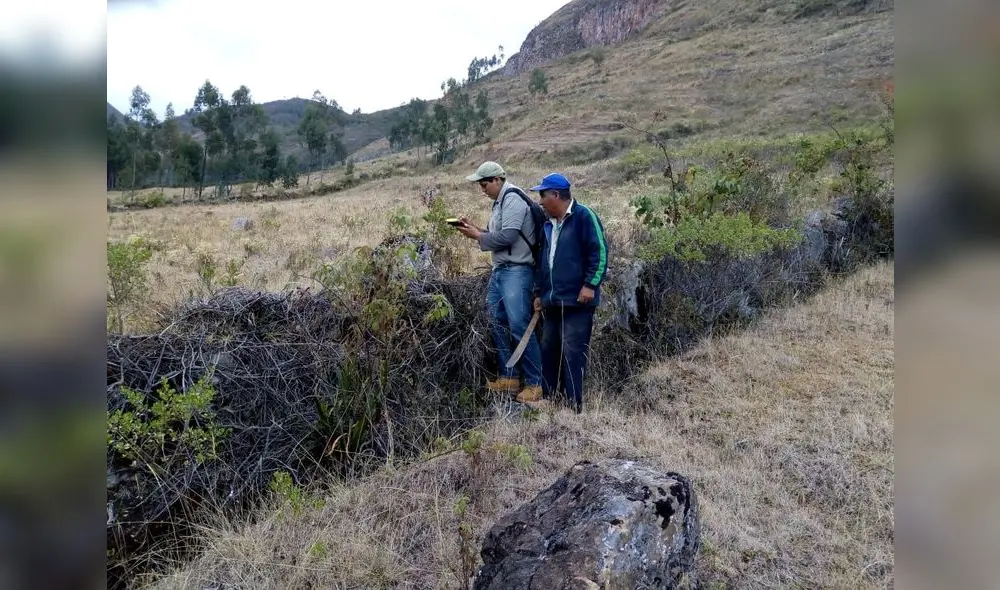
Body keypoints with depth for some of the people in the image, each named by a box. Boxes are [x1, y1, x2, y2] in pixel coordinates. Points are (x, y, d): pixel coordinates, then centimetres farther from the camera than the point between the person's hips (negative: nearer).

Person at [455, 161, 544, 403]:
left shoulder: (513, 198, -11)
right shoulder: (500, 201, 18)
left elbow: (507, 236, -20)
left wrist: (478, 237, -8)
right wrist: (477, 229, 6)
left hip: (517, 272, -10)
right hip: (500, 270, 10)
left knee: (519, 326, -11)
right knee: (497, 323, 9)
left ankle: (536, 383, -3)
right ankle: (509, 377, 18)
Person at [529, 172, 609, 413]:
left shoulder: (584, 216, -8)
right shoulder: (549, 223, 18)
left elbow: (599, 252, -12)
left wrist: (590, 285, -16)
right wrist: (539, 292, 21)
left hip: (577, 300, -8)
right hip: (552, 301, 8)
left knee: (572, 351, -7)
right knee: (549, 349, 12)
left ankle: (575, 402, 2)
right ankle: (547, 397, 23)